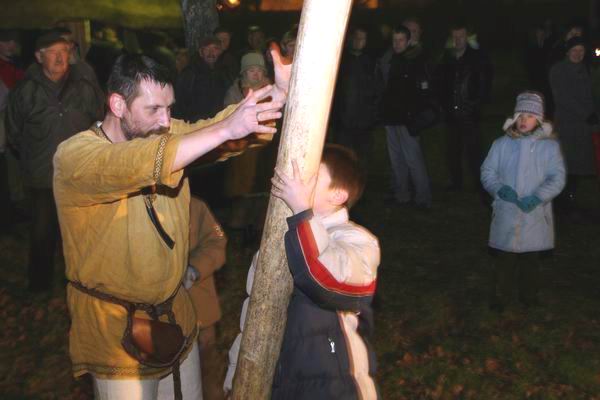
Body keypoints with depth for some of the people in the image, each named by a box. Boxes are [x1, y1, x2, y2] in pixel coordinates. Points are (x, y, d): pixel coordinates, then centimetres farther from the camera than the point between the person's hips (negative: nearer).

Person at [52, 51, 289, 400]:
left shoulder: (166, 133, -1)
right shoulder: (73, 156, -21)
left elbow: (209, 128, -16)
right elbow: (136, 164, -40)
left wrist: (279, 93, -33)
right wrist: (226, 128, -45)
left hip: (177, 317, 6)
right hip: (117, 332, -6)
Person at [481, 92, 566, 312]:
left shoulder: (549, 146, -2)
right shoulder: (502, 144, 1)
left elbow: (557, 178, -6)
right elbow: (487, 171, 4)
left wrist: (537, 197, -19)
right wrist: (500, 189, -14)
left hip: (536, 214, 0)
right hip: (506, 213, 0)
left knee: (532, 260, 13)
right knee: (504, 260, 5)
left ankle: (529, 296, 30)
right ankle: (500, 298, 19)